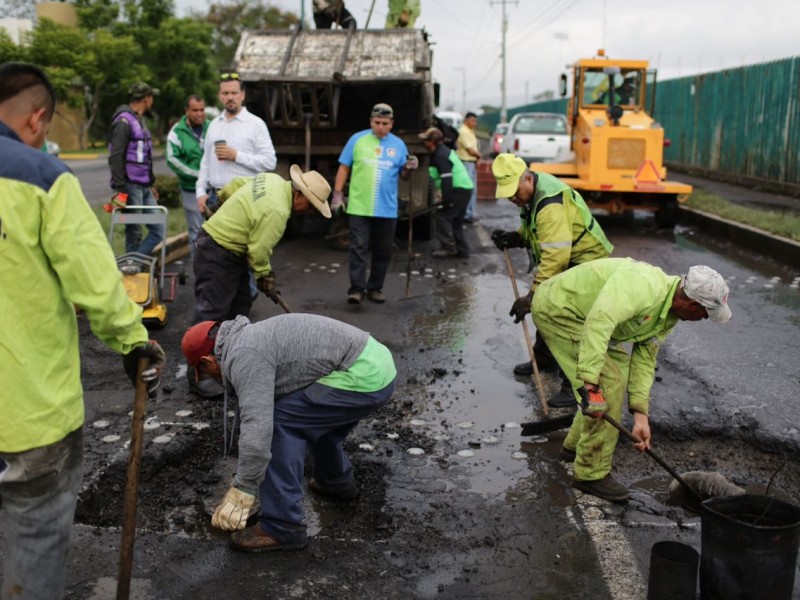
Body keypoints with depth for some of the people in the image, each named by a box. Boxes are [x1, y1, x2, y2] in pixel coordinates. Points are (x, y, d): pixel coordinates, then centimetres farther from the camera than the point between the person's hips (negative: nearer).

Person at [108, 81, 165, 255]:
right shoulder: (124, 121, -10)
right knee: (134, 233, -1)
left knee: (157, 230, 6)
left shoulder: (140, 120, 17)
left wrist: (150, 184, 21)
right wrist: (120, 190, -21)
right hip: (131, 187, -9)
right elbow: (115, 158, -17)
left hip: (144, 187, 9)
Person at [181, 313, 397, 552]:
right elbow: (259, 413, 33)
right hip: (376, 363, 10)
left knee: (282, 422, -5)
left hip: (363, 377, -10)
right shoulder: (250, 338, 21)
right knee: (315, 417, 29)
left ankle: (283, 528, 0)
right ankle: (337, 482, 47)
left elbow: (257, 426, -21)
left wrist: (241, 493, -12)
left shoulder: (244, 356, -10)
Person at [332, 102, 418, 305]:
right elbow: (344, 168, 2)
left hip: (387, 209, 3)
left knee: (383, 251, 9)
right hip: (359, 207, -3)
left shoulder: (398, 144, 7)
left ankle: (375, 288, 21)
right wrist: (337, 194, -4)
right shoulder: (357, 139, 0)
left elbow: (403, 175, 10)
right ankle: (357, 289, -5)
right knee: (358, 248, -5)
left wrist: (410, 168, -13)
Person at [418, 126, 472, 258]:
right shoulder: (443, 151, 15)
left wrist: (446, 200, -25)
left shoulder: (441, 156, -18)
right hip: (465, 188, 10)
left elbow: (446, 179, -24)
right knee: (456, 219, 17)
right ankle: (462, 249, 19)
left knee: (442, 215, -6)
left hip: (459, 190, -10)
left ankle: (448, 247, -4)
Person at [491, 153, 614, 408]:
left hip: (586, 260, -10)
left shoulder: (551, 205, -34)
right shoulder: (532, 191, -2)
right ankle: (544, 358, 42)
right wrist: (515, 237, -8)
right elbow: (534, 228, 13)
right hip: (563, 257, 10)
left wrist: (532, 296, -40)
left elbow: (555, 257, -40)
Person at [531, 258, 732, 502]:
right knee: (608, 382, -13)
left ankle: (575, 445, 29)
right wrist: (589, 383, -44)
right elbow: (598, 322, -41)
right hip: (556, 308, -10)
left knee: (620, 366, 15)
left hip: (575, 311, 10)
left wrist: (640, 414, -4)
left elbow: (644, 360, 4)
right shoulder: (643, 286, -30)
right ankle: (591, 474, -1)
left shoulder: (669, 315, 1)